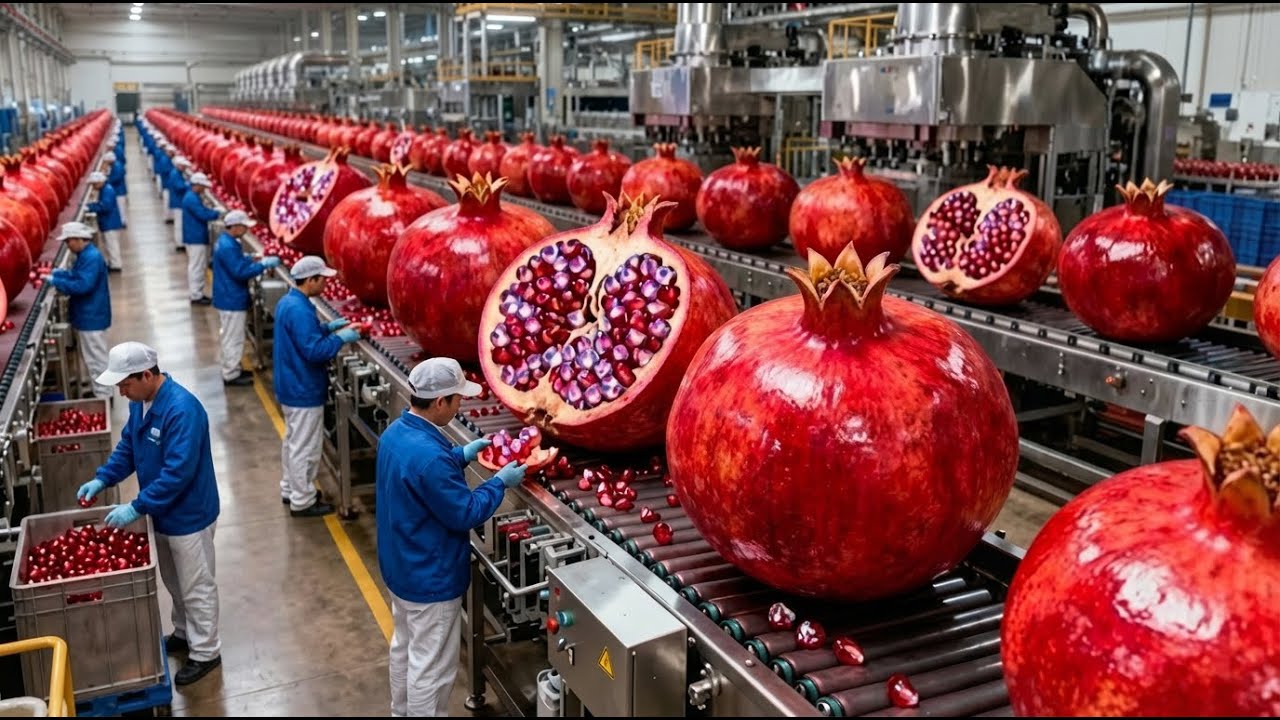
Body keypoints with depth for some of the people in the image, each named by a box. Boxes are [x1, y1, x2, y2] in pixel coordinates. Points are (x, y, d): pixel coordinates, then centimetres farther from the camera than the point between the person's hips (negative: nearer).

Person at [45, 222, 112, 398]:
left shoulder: (92, 258, -22)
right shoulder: (86, 255, 11)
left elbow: (83, 285, -28)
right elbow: (76, 276, 18)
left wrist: (56, 282, -21)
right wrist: (56, 273, 5)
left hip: (91, 318, -11)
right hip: (87, 316, 11)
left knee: (96, 359, -2)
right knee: (91, 358, 19)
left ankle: (103, 396, 6)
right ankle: (100, 392, 30)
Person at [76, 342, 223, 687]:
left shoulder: (182, 409, -31)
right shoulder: (140, 403, -1)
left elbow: (178, 472, -32)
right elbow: (127, 446, 13)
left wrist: (136, 508, -29)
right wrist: (102, 479, -1)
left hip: (189, 515, -9)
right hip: (163, 512, 9)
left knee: (196, 587, 7)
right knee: (175, 582, 25)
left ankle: (205, 652, 23)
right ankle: (185, 634, 44)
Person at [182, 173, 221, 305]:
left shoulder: (195, 197, 14)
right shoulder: (191, 199, -19)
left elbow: (203, 210, 17)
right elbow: (203, 215, -23)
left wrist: (215, 212, 1)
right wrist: (218, 214, -11)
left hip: (198, 237, 11)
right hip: (196, 238, -11)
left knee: (201, 267, 16)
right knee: (197, 267, -5)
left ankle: (199, 293, 24)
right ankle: (196, 296, 0)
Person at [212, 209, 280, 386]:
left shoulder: (225, 241, 8)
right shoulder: (228, 247, -25)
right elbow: (240, 272, -27)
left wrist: (257, 260, 6)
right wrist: (264, 265, -22)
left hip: (228, 298, 11)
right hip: (232, 300, -11)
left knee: (229, 335, 20)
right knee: (234, 338, 0)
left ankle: (231, 369, 32)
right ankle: (231, 375, 8)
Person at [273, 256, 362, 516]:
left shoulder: (288, 302, 6)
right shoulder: (300, 310, -26)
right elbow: (314, 350, -28)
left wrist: (327, 328, 9)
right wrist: (340, 338, -17)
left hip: (291, 386, 11)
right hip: (303, 390, -11)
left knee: (293, 440, 23)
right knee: (305, 447, 2)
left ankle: (289, 489, 36)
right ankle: (302, 502, 13)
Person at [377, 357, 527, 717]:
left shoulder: (397, 432, -3)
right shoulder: (429, 455, -34)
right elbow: (465, 514, -24)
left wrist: (461, 455, 10)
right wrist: (500, 483, -11)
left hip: (400, 567, 10)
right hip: (430, 578, -10)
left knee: (404, 647, 27)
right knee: (431, 668, 8)